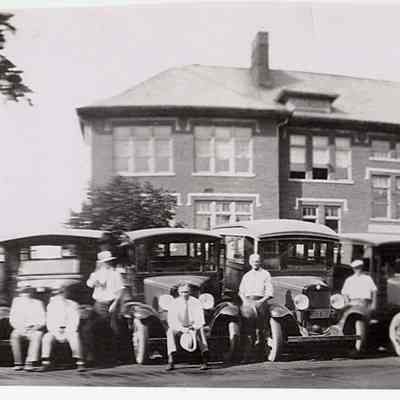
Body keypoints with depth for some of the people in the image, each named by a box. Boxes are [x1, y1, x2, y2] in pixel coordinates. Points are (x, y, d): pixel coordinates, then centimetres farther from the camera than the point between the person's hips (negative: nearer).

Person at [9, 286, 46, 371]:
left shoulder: (38, 303, 2)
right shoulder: (16, 302, 7)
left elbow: (42, 320, -1)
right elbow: (12, 319, 5)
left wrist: (35, 327, -19)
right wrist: (20, 328, -13)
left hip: (34, 330, -2)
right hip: (20, 330, 2)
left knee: (37, 336, -35)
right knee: (14, 336, -32)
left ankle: (30, 363, -42)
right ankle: (18, 363, -25)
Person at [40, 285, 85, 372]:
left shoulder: (73, 305, -3)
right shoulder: (51, 306, 6)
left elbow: (74, 323, -8)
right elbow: (49, 323, 3)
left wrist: (66, 332, -20)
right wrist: (56, 332, -14)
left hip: (69, 330, -3)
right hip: (55, 331, 3)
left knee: (74, 336, -35)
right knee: (46, 337, -27)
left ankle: (79, 362, -34)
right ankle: (45, 363, -25)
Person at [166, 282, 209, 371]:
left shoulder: (196, 302, -4)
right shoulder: (174, 303, -4)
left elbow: (200, 320, -11)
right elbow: (171, 320, -14)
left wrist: (193, 328, -32)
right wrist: (182, 329, -30)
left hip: (193, 328, 0)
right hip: (179, 328, 0)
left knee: (200, 330, -34)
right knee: (170, 331, -32)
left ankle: (205, 361, -40)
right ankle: (170, 362, -38)